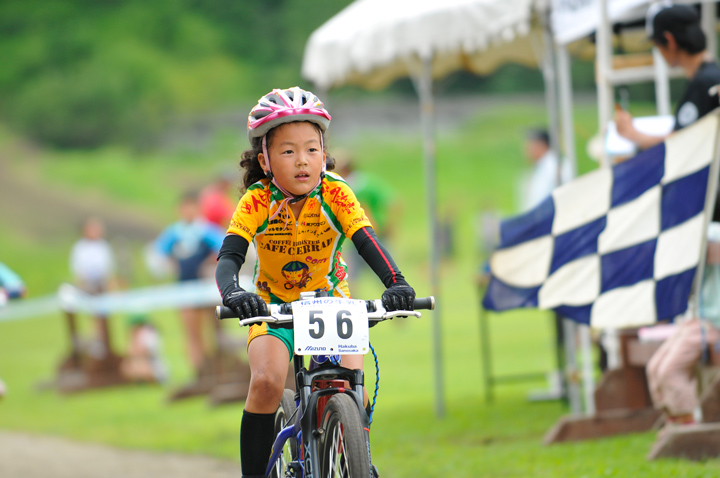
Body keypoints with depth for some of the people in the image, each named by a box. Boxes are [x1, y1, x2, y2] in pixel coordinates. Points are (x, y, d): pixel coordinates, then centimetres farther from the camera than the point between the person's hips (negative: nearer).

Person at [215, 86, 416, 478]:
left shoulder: (335, 193, -22)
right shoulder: (257, 201, -23)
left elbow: (366, 241, -32)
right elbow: (229, 257, -32)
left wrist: (396, 283, -52)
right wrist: (232, 293, -54)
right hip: (273, 305, 0)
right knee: (266, 382, -25)